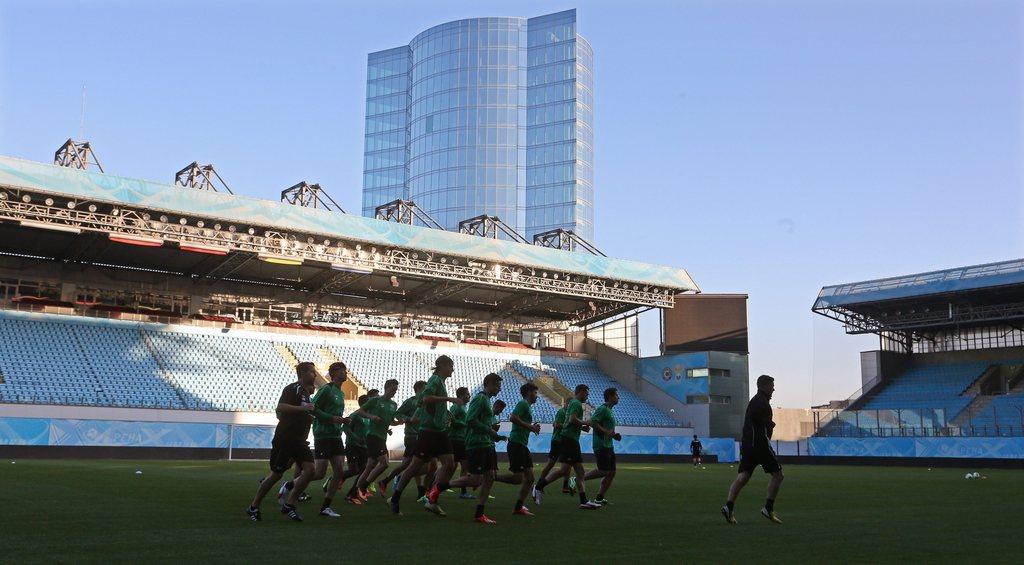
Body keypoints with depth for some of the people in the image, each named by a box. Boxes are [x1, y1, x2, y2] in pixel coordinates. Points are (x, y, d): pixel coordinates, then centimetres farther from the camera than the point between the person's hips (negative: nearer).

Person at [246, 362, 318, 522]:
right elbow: (280, 408, -27)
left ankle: (288, 504, 0)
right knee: (276, 474, 0)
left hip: (299, 440, 8)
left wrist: (310, 418, 17)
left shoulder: (305, 392, 18)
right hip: (284, 439, -8)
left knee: (309, 469, -10)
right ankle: (253, 507, 17)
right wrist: (302, 408, -31)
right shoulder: (292, 389, -11)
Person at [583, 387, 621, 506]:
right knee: (604, 471, -10)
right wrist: (607, 432, -22)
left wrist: (614, 435, 11)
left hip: (609, 446, 10)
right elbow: (592, 422, -22)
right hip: (601, 446, -10)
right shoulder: (602, 409, -10)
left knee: (611, 472, 5)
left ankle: (599, 498, 7)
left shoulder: (610, 411, 20)